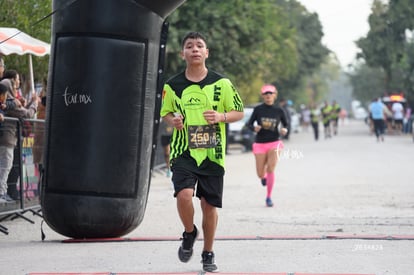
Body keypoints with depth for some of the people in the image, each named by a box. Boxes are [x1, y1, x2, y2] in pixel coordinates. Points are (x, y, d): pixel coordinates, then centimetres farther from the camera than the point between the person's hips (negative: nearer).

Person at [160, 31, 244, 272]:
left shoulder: (221, 83, 0)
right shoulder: (173, 85, 3)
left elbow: (239, 112, 7)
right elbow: (166, 112, 17)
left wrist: (221, 117, -13)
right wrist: (173, 120, -6)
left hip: (212, 153, 0)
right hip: (183, 152, 0)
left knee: (210, 204, 4)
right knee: (184, 195, -22)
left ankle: (208, 254, 23)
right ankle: (189, 233, 9)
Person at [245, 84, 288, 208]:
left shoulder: (279, 111, 1)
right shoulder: (258, 109, -1)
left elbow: (286, 125, 11)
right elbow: (249, 123, 1)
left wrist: (285, 130, -12)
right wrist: (254, 128, -21)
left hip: (274, 143, -1)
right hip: (260, 143, 1)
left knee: (270, 169, -17)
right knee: (260, 174, 1)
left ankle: (269, 197, -5)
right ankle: (264, 177, 41)